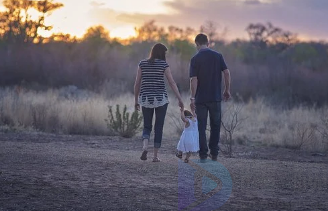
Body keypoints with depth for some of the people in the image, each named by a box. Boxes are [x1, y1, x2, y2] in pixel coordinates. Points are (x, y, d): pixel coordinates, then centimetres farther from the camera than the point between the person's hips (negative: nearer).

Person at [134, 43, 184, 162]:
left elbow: (137, 83, 4)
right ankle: (155, 155, 6)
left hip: (145, 99, 2)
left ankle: (145, 147, -15)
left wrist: (136, 100, 12)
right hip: (161, 99, -2)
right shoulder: (163, 64, -4)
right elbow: (172, 83, -8)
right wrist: (180, 99, -6)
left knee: (147, 126, 13)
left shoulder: (142, 64, 3)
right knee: (159, 128, 8)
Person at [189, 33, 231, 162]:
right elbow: (226, 72, -4)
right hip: (216, 97, 2)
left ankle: (203, 155, 1)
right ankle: (214, 154, 14)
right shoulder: (218, 56, 2)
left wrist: (192, 98, -10)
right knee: (215, 126, 14)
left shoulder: (195, 59, -6)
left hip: (201, 98, -2)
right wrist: (227, 90, 6)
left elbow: (194, 80, -12)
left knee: (201, 127, 4)